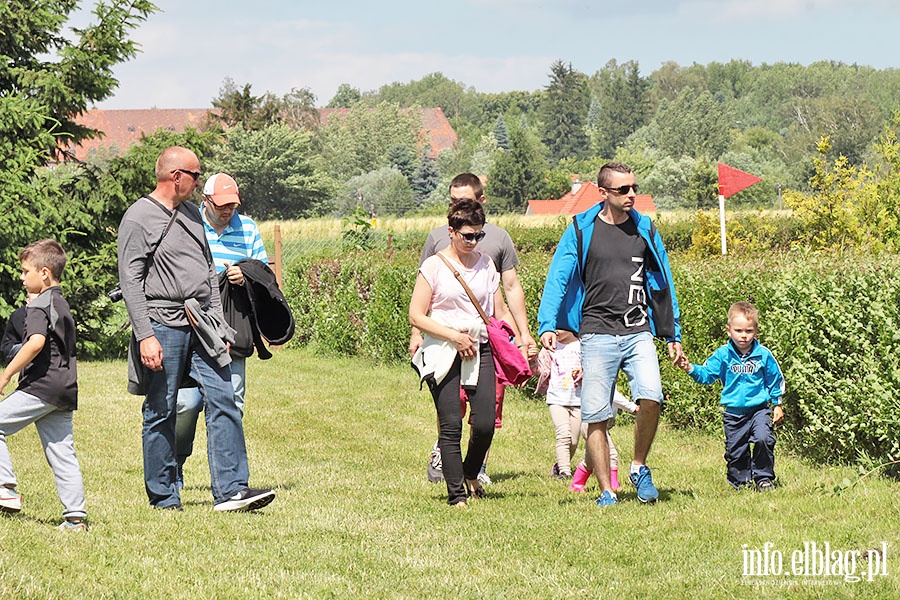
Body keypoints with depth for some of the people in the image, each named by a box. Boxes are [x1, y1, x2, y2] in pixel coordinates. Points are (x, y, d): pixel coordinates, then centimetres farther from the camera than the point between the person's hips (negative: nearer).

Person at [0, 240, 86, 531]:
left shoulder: (39, 305, -9)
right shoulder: (63, 305, 21)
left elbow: (36, 342, -23)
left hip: (41, 385, -9)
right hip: (65, 389, 9)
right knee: (62, 453, 8)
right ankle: (75, 516, 4)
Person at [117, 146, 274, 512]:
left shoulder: (191, 214, 17)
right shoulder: (139, 218, -6)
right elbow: (131, 282, -11)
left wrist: (218, 323, 16)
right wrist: (145, 336, -18)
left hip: (200, 324, 7)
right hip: (163, 326, -7)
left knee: (223, 400, -4)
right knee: (160, 412, 1)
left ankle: (231, 490, -6)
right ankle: (163, 497, 10)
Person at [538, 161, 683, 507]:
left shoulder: (645, 230, 12)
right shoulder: (580, 230, 3)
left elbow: (663, 284, 19)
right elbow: (557, 279, -2)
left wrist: (673, 336, 17)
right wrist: (547, 326, -15)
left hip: (638, 333, 1)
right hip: (597, 334, -1)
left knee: (650, 397, -20)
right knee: (596, 417, -2)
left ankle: (639, 467, 2)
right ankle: (606, 492, 8)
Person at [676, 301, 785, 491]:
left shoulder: (763, 355, -2)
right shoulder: (723, 355, -2)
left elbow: (775, 380, 9)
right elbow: (706, 374, -3)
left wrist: (777, 405, 12)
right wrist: (690, 368, -22)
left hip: (759, 409, -1)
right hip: (733, 412, 1)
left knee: (763, 439, -21)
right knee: (735, 450, 5)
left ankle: (764, 477, -3)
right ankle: (741, 481, 24)